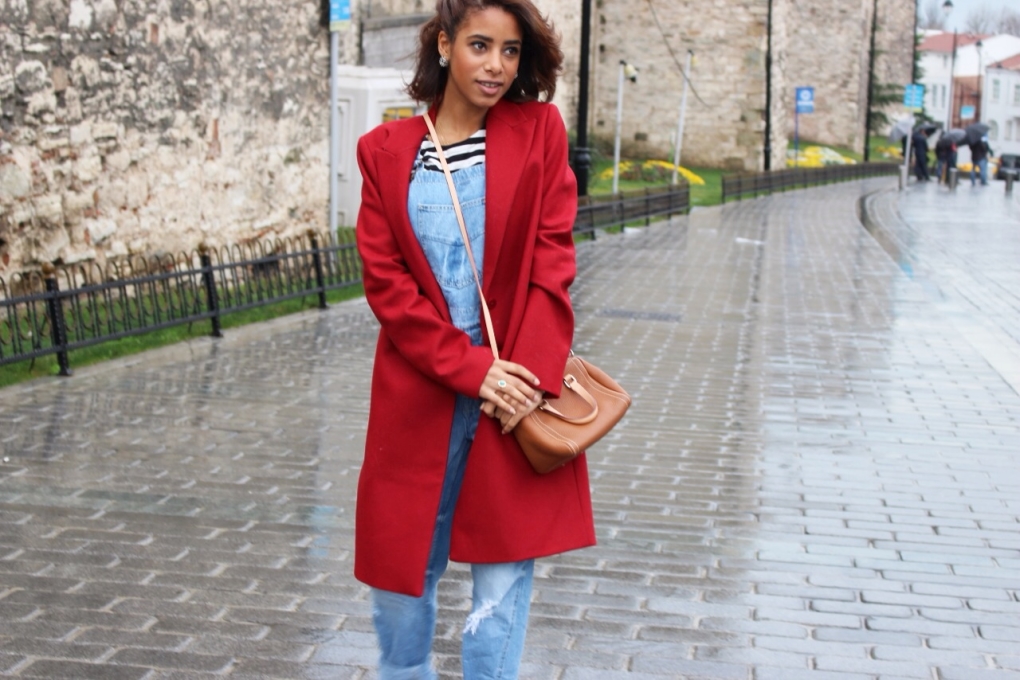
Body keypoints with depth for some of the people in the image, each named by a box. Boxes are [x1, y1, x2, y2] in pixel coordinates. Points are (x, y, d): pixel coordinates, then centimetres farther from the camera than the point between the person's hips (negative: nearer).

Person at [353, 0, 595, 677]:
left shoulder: (539, 130, 3)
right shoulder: (385, 151, 3)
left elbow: (552, 262, -3)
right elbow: (386, 282, -3)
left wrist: (527, 378, -14)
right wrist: (470, 370, -13)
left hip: (514, 391, -1)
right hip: (419, 396, 1)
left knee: (504, 580, 3)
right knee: (402, 576, 11)